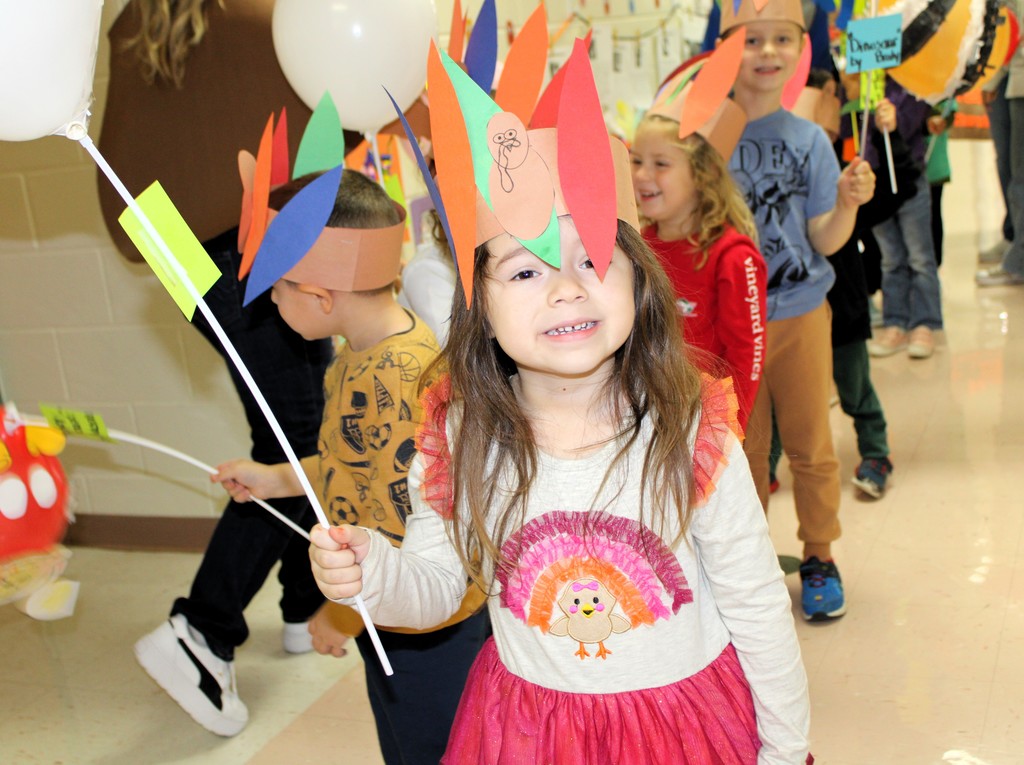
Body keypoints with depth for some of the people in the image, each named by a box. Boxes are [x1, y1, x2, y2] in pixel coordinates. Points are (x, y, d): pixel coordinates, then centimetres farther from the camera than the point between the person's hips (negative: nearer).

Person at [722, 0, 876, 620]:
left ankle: (819, 557, 32)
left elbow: (825, 242, -3)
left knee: (810, 445, 13)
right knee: (743, 447, 13)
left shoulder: (809, 139, -4)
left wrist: (849, 204, -21)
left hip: (800, 316, 1)